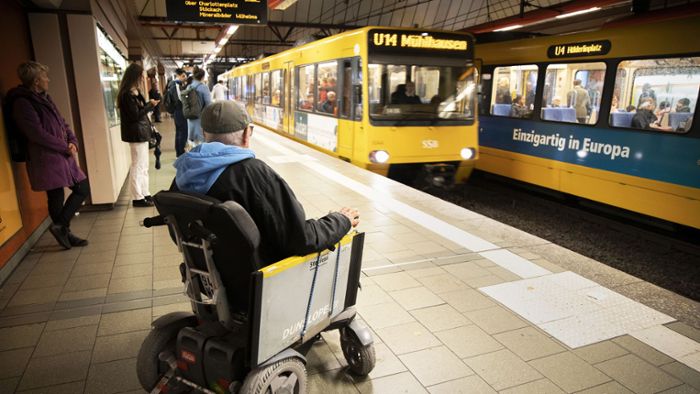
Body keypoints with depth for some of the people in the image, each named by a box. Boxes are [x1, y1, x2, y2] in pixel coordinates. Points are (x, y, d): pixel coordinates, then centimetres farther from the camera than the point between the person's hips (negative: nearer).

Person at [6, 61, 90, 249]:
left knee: (83, 188, 9)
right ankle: (61, 227, 15)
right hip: (47, 160, -9)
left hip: (63, 156, 9)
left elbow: (62, 123, 16)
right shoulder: (22, 103, -12)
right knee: (56, 198, -1)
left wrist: (73, 141, -2)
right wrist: (65, 147, -11)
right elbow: (37, 134, -19)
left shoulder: (44, 98, 15)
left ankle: (62, 227, 19)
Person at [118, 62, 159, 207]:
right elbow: (135, 115, -19)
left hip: (141, 132, 10)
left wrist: (150, 104, 1)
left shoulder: (134, 92, 14)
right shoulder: (127, 94, -16)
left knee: (144, 166, 14)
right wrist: (150, 105, -10)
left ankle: (144, 194, 21)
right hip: (136, 134, -10)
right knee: (137, 167, -4)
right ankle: (137, 198, 4)